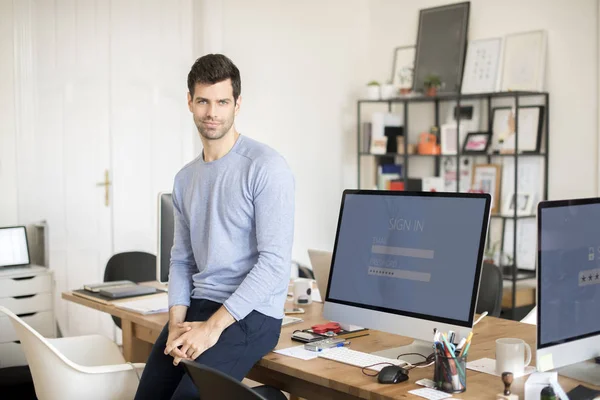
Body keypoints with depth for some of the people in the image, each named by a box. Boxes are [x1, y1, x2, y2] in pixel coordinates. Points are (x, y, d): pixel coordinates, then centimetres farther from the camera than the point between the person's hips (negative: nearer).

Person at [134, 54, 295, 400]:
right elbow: (181, 258, 15)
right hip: (198, 305, 6)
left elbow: (275, 262, -16)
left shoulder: (266, 167, -10)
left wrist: (213, 326, -17)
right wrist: (177, 322, -1)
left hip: (251, 313, -6)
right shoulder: (186, 178, 13)